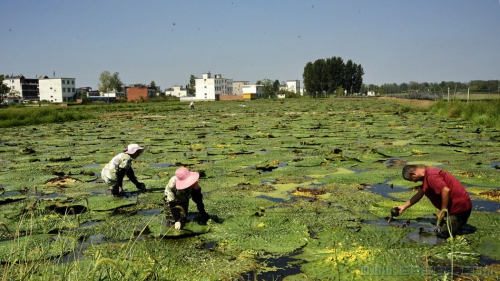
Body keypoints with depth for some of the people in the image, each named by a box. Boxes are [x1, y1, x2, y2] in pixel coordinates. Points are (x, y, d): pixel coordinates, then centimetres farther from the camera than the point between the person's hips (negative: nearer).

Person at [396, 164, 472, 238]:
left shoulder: (430, 176, -21)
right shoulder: (427, 175, 14)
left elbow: (446, 190, -32)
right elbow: (418, 195, 24)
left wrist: (442, 211, -21)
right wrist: (403, 207, 28)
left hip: (459, 207, -11)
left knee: (442, 233, -11)